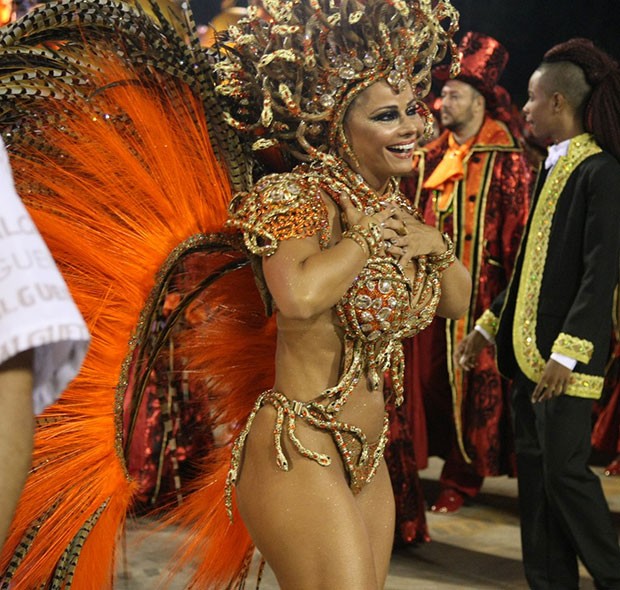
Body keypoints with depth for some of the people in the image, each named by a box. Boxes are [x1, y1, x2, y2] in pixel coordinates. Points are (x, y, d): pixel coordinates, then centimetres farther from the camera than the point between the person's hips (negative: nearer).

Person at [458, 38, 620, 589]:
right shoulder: (554, 167, 13)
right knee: (534, 466, 11)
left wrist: (567, 351, -23)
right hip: (528, 345, 9)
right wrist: (489, 324, 19)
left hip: (566, 352, -9)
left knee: (564, 468, -4)